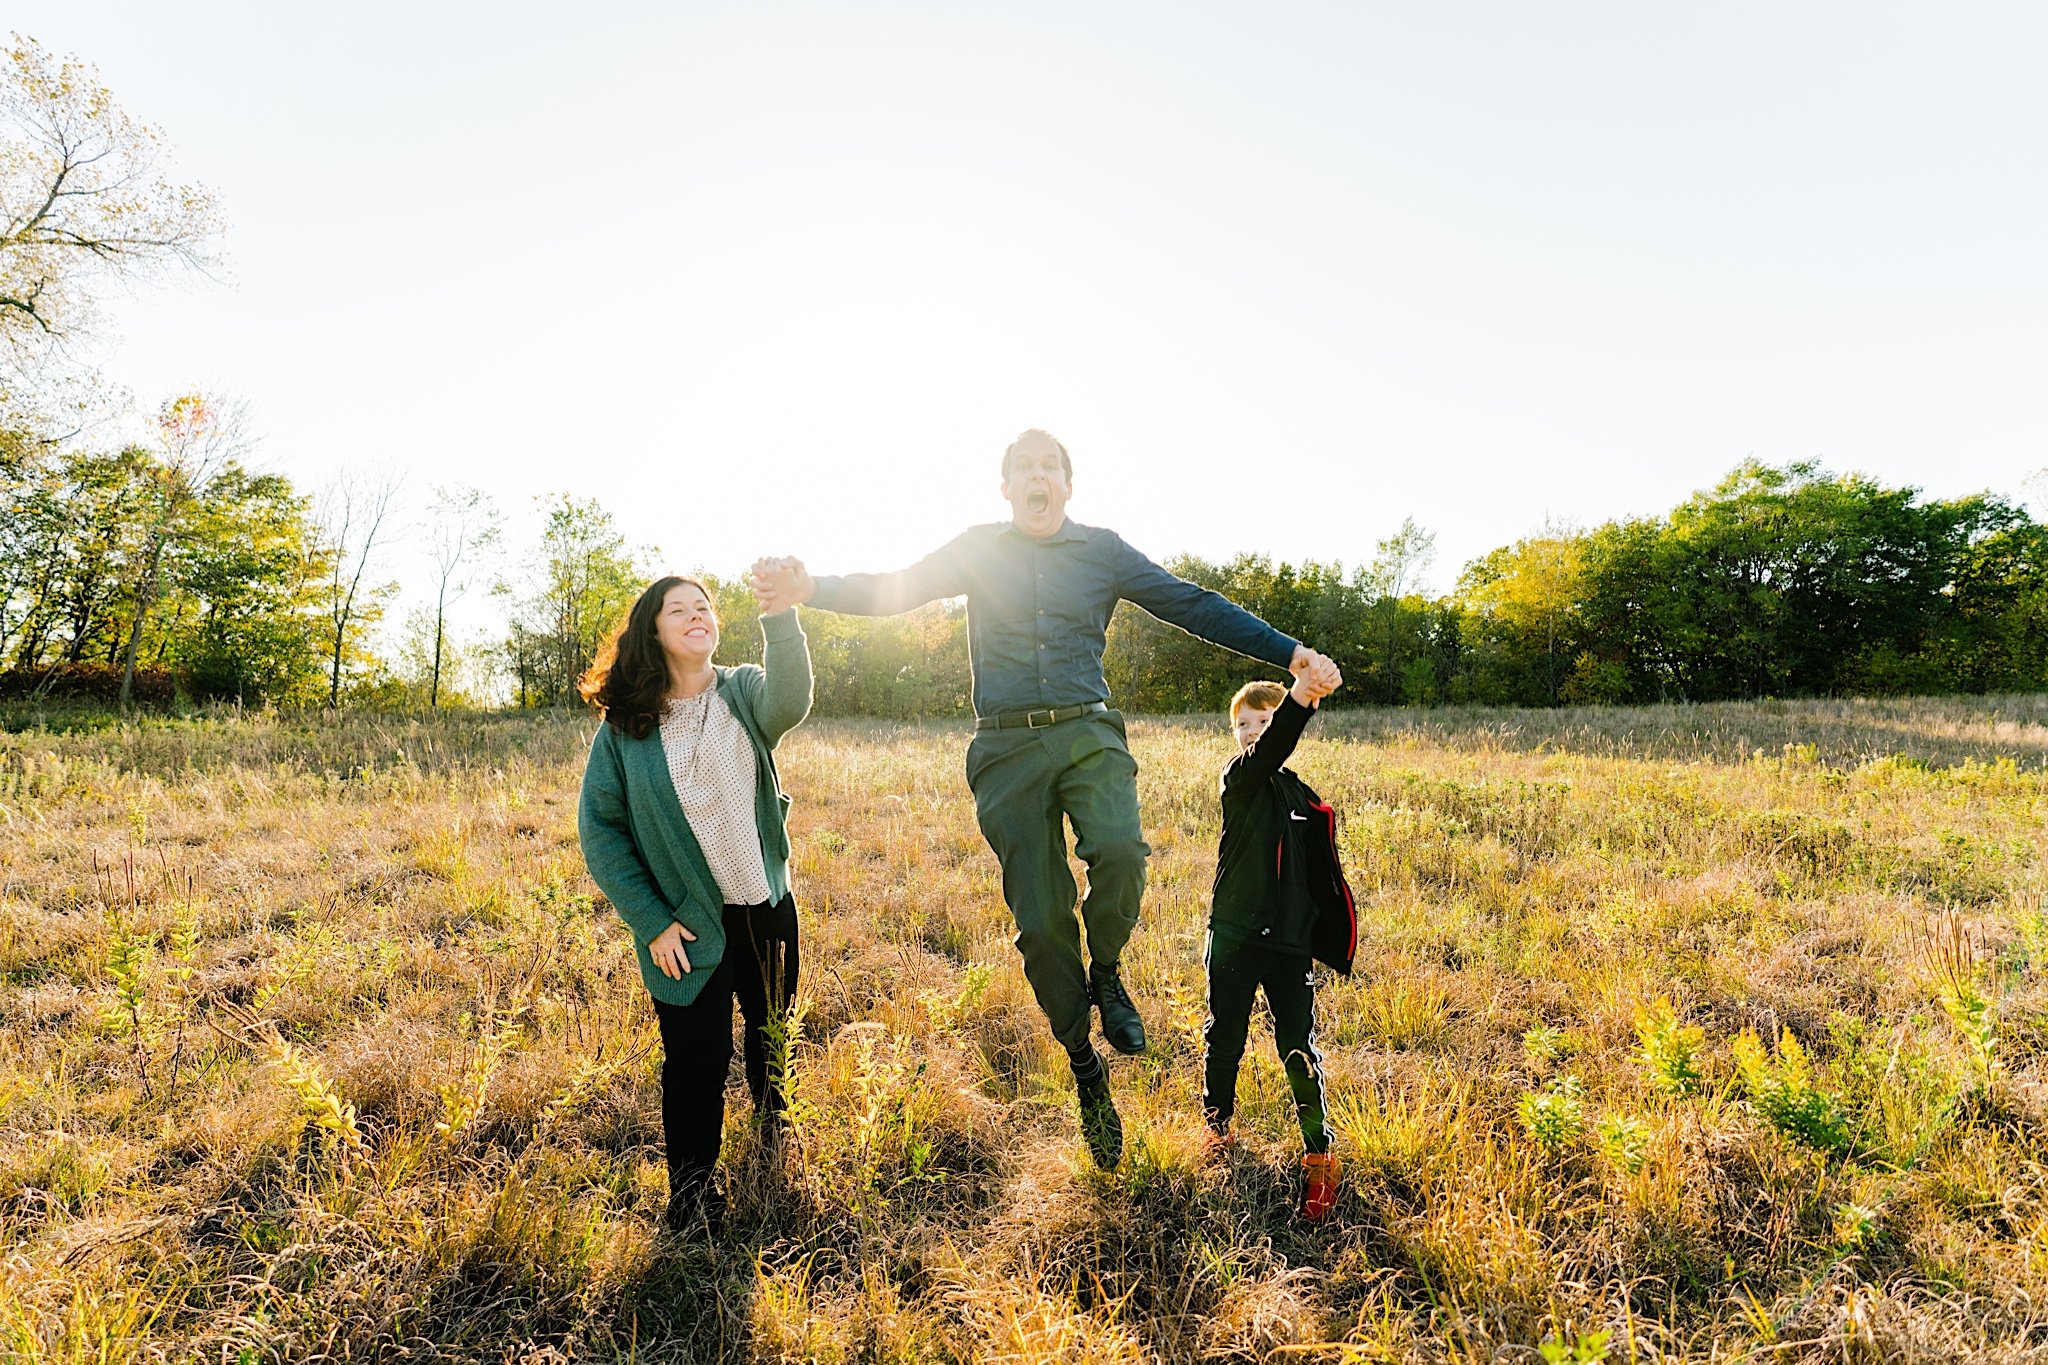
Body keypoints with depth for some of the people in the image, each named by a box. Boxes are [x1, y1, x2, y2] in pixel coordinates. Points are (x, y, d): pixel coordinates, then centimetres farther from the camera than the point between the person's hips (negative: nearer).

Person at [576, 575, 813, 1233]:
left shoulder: (743, 692, -6)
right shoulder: (624, 723, -8)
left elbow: (790, 702, -31)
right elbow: (598, 826, -6)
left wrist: (781, 616, -48)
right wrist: (652, 921, -11)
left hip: (767, 907, 2)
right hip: (688, 925, -2)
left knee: (773, 1043, 21)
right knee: (697, 1062, 4)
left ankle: (780, 1150, 48)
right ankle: (691, 1196, 28)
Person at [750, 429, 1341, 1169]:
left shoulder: (1102, 550, 11)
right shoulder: (978, 549, 11)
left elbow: (1194, 606, 7)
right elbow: (893, 589, 5)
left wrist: (1288, 652, -1)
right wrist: (812, 587, -14)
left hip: (1087, 733, 0)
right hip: (1008, 749, 0)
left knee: (1118, 852, -30)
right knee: (1041, 920, -1)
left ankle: (1106, 974, 2)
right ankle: (1085, 1067, 20)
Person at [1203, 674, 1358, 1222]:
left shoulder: (1299, 794, 9)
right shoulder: (1240, 778, -6)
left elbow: (1316, 872, 15)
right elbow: (1265, 752, -31)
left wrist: (1326, 938, 14)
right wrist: (1298, 701, -47)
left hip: (1291, 941, 3)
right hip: (1235, 936, -3)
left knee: (1298, 1046, 4)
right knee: (1223, 1038, 11)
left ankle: (1319, 1153, 20)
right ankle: (1218, 1126, 34)